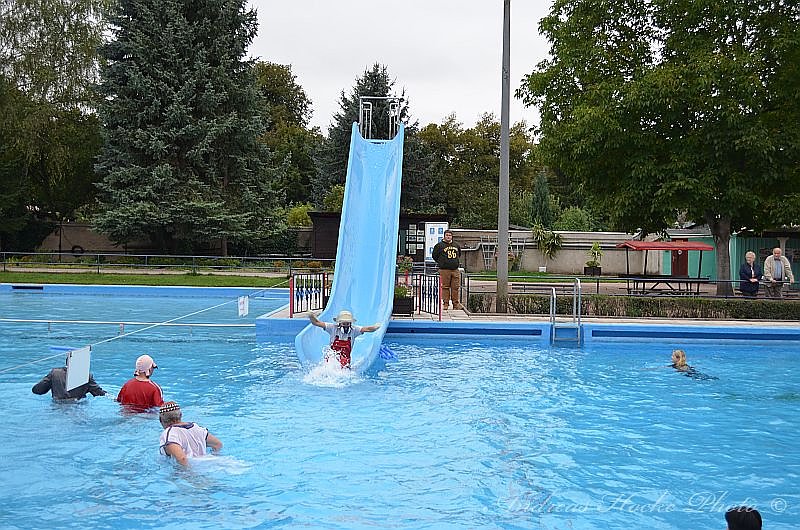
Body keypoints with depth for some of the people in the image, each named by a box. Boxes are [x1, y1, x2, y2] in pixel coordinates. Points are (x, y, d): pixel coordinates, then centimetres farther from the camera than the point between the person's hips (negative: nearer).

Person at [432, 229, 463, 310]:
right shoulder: (439, 245, 1)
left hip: (455, 270, 4)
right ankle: (446, 303, 2)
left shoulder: (456, 245, 14)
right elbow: (434, 255, 7)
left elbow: (459, 254, 30)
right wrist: (441, 263, 9)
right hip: (444, 270, -4)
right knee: (445, 287, -3)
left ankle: (456, 304, 8)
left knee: (456, 287, 2)